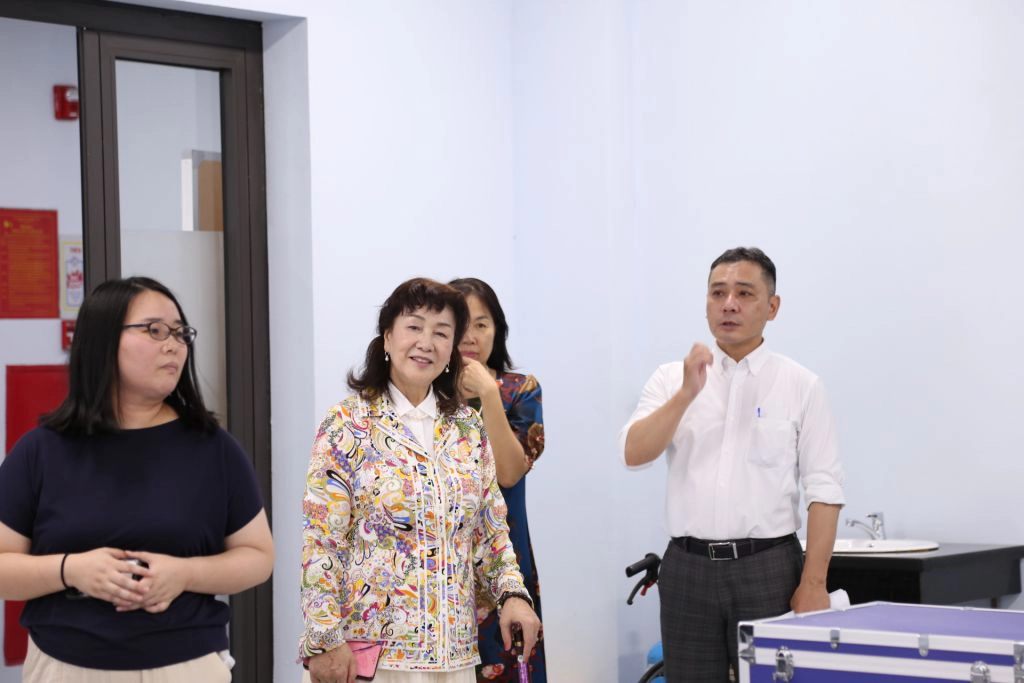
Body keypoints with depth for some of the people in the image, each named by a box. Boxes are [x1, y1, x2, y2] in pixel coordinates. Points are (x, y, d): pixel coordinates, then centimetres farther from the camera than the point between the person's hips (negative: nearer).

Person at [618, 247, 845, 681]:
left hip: (767, 567, -2)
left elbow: (823, 490, -2)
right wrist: (687, 393, -16)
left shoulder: (801, 385, 2)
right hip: (688, 567, 2)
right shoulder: (672, 379, 8)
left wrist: (813, 583, -9)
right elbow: (633, 453, -6)